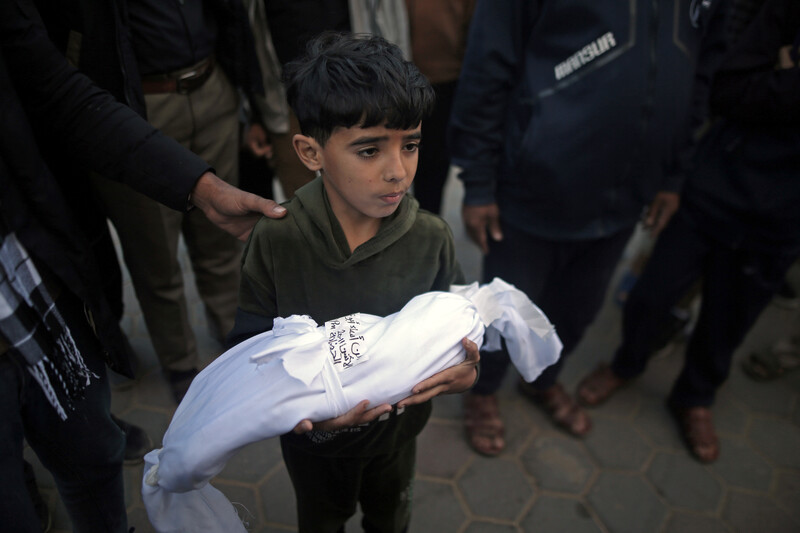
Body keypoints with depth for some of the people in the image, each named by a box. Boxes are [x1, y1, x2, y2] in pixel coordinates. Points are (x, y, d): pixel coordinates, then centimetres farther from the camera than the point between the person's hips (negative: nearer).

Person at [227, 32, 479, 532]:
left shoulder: (431, 238, -22)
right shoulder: (275, 241, -26)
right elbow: (251, 344, -18)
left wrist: (466, 369, -34)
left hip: (395, 429, 2)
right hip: (313, 435, -1)